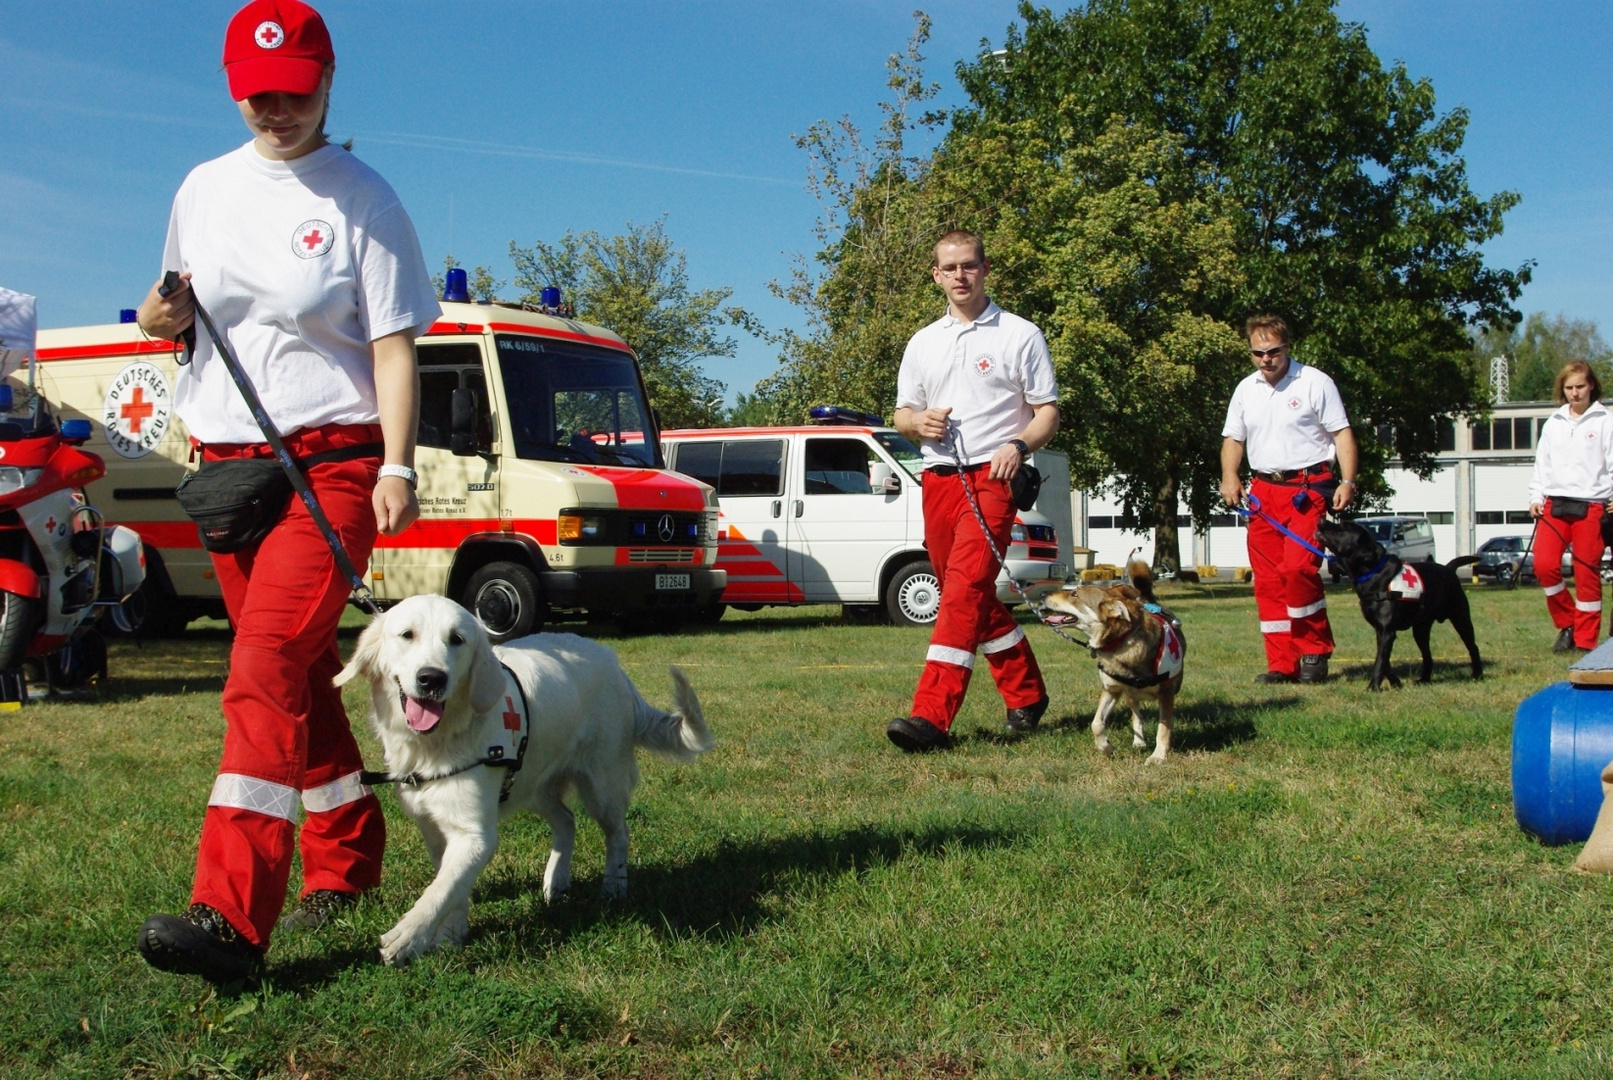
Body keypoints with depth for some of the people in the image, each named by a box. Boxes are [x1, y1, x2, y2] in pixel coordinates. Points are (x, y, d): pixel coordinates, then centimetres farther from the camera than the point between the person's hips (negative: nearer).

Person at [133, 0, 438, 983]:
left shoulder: (363, 199, -2)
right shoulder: (205, 189, 13)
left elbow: (393, 342, -5)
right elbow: (180, 313, 23)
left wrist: (398, 466, -14)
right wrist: (163, 314, -1)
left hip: (332, 464, -6)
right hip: (226, 461, 6)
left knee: (268, 662, -19)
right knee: (301, 675, 12)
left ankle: (233, 915, -27)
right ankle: (347, 857, 27)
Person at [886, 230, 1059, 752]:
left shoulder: (1020, 335, 4)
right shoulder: (923, 343, 18)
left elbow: (1048, 412, 2)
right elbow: (901, 414, 22)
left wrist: (1018, 445, -18)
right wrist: (918, 421, -2)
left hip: (991, 477, -6)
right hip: (938, 478, 6)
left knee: (966, 588, -18)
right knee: (976, 597, 11)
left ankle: (931, 716, -26)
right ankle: (1027, 694, 26)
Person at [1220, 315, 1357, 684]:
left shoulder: (1315, 383, -3)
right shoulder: (1245, 390, 13)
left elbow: (1342, 434, -3)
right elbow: (1233, 439, 21)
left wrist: (1347, 481, -14)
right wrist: (1229, 476, 3)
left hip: (1308, 487, -5)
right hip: (1264, 490, 6)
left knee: (1297, 567, -19)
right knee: (1267, 580, 2)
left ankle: (1315, 651, -2)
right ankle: (1282, 664, 9)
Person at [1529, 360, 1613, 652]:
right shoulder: (1553, 423, 16)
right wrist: (1536, 497, 5)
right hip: (1554, 505, 3)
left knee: (1587, 573, -2)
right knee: (1544, 565, -10)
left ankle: (1585, 639, 7)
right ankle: (1566, 624, 9)